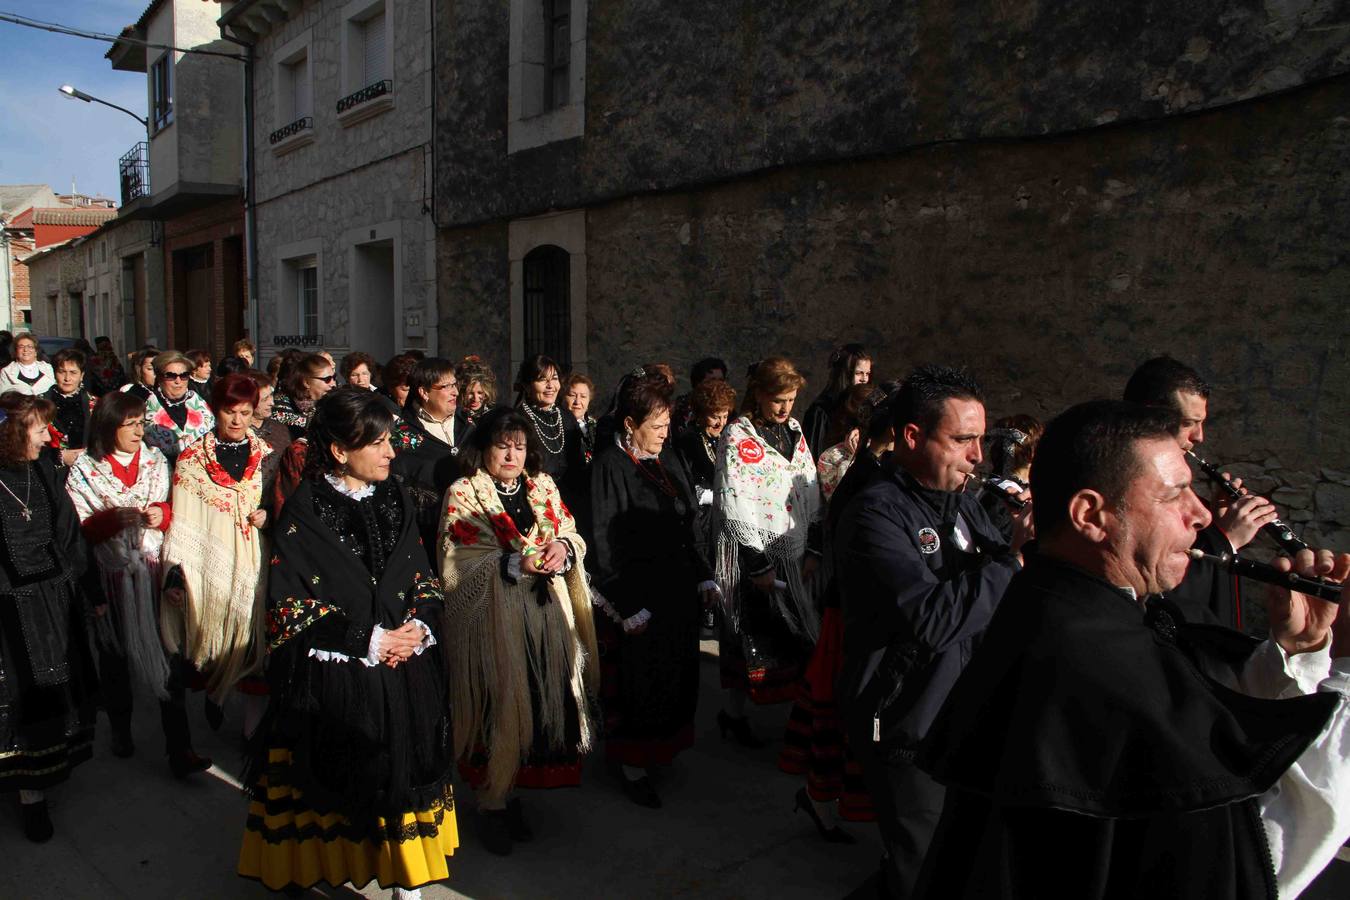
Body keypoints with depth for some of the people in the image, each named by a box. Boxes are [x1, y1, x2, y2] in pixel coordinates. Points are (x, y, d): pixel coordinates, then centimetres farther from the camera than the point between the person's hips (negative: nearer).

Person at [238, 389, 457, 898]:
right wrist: (368, 641, -15)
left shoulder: (395, 501, 6)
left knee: (404, 779, 10)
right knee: (338, 791, 7)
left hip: (406, 677, 4)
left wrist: (418, 627, -8)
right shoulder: (304, 514, -8)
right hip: (333, 683, -4)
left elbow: (425, 579, 12)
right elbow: (287, 606, -11)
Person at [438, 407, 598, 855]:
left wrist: (564, 546, -13)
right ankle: (491, 804, 16)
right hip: (494, 620, -4)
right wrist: (517, 564, -22)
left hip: (546, 615, 5)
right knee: (499, 705, -2)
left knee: (543, 700, 6)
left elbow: (572, 532, 11)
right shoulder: (463, 494, -1)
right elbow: (459, 561, -10)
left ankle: (511, 792, 23)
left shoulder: (544, 487, 15)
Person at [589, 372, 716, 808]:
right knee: (640, 678, 1)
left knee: (675, 671, 15)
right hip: (638, 591, -7)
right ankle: (632, 763, 18)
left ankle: (661, 745, 34)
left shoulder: (668, 458, 9)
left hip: (679, 587, 7)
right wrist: (626, 604, -19)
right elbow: (604, 541, -16)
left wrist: (703, 575, 10)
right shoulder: (610, 465, -13)